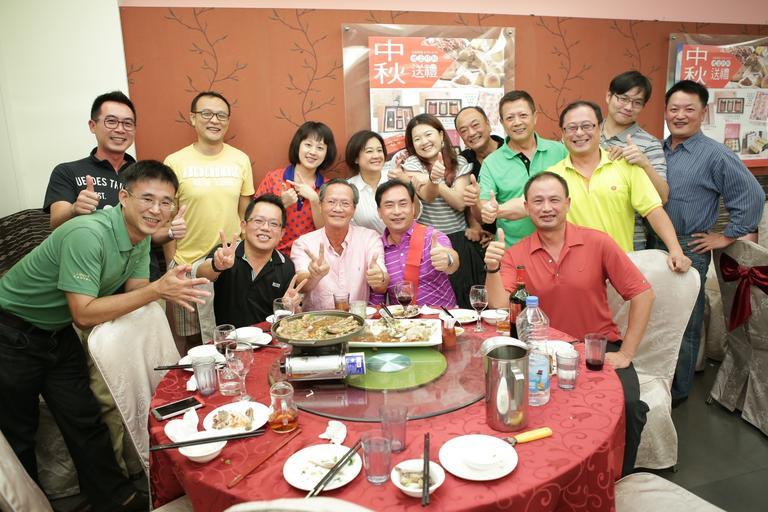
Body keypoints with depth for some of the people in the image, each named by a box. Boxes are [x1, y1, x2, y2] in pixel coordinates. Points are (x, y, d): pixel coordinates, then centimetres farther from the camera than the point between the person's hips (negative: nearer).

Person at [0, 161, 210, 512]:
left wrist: (172, 287, -25)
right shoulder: (88, 234, -32)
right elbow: (84, 314, -31)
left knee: (84, 420, 10)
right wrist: (156, 289, -36)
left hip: (58, 332, 7)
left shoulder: (142, 234, -6)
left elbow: (135, 290, -4)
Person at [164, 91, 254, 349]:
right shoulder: (174, 162, -4)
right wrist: (171, 266, -4)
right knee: (189, 342, 10)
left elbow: (245, 214, 9)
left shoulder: (241, 160, 2)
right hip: (189, 266, -2)